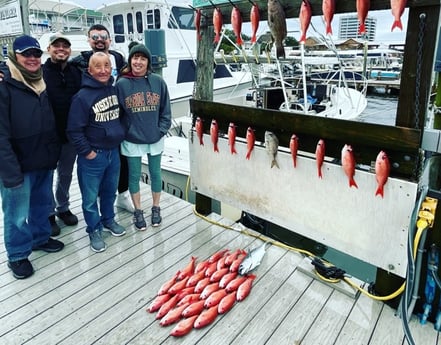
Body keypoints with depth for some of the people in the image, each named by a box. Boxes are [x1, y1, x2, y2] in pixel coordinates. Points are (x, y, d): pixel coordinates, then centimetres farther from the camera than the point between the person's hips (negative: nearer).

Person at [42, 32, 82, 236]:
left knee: (66, 174, 17)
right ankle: (48, 214, 27)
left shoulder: (77, 73, 4)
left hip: (71, 135, 3)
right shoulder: (40, 72, -6)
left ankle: (63, 208, 37)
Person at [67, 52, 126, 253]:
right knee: (91, 197, 7)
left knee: (110, 191, 20)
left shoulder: (115, 90, 3)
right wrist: (87, 152, -14)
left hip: (114, 151, 6)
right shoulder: (82, 97, -16)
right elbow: (74, 130, -14)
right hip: (92, 155, -5)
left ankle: (108, 220, 41)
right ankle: (94, 230, 25)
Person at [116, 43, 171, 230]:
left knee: (155, 174, 13)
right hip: (131, 140, -1)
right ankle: (138, 211, 28)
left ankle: (156, 208, 32)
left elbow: (166, 110, 0)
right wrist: (124, 132, -9)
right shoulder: (121, 84, -7)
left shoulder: (158, 82, -4)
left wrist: (161, 130, -8)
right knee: (134, 176, 10)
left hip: (155, 139, 1)